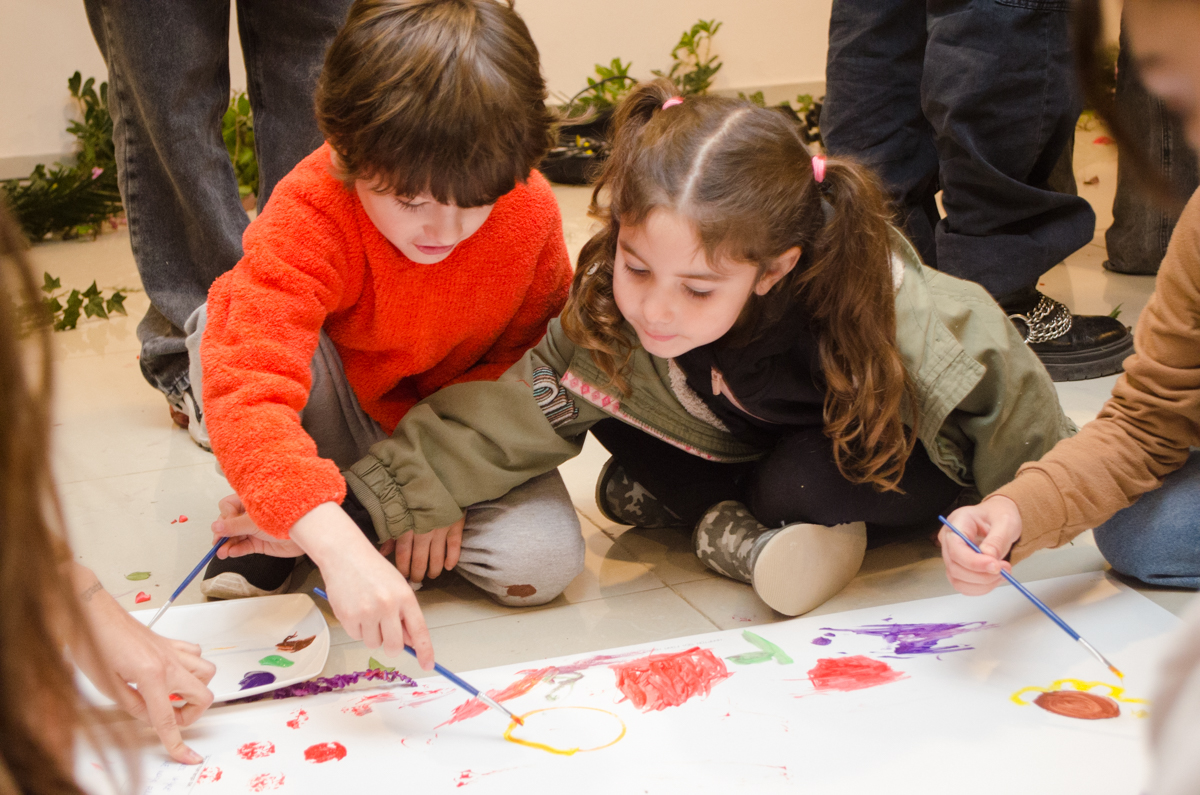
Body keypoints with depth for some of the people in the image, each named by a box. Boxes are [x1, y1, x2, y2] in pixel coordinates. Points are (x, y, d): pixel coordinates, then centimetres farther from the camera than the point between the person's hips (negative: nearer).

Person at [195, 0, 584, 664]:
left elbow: (525, 355, -7)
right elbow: (247, 390, -48)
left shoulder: (530, 211, -23)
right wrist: (337, 545, -62)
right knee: (230, 328, -33)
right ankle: (271, 531, -8)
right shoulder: (307, 218, -34)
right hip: (336, 416, -2)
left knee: (543, 564, -23)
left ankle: (375, 504, 2)